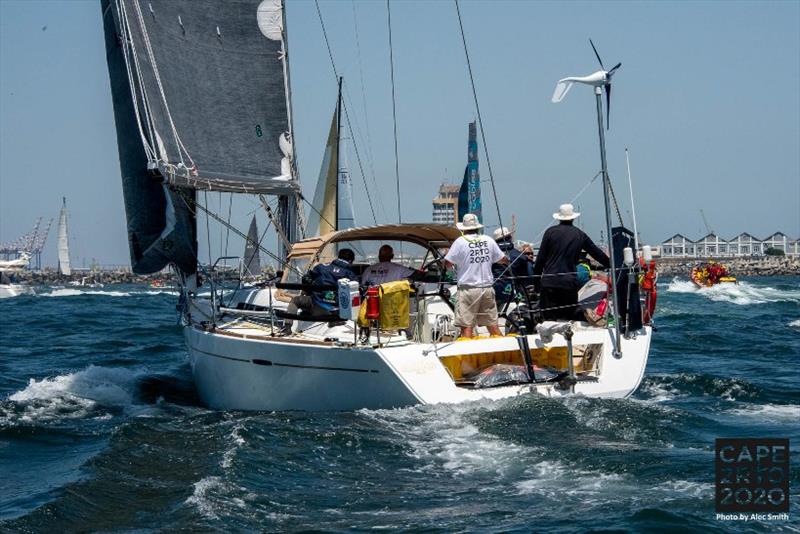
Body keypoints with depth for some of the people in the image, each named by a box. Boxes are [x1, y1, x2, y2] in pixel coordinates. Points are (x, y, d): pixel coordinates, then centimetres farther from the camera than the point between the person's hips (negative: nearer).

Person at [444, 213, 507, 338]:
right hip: (487, 288, 4)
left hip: (468, 289, -4)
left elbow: (447, 263, -4)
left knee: (466, 327, -4)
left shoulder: (460, 241, -6)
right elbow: (503, 260, 14)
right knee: (492, 325, 10)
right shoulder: (488, 240, 5)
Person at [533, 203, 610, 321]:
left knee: (549, 319, -3)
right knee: (569, 319, 7)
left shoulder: (550, 232, 3)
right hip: (570, 284, 2)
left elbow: (540, 259, 2)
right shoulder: (580, 235, 11)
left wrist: (536, 281, 9)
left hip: (549, 282, -2)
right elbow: (598, 254, 21)